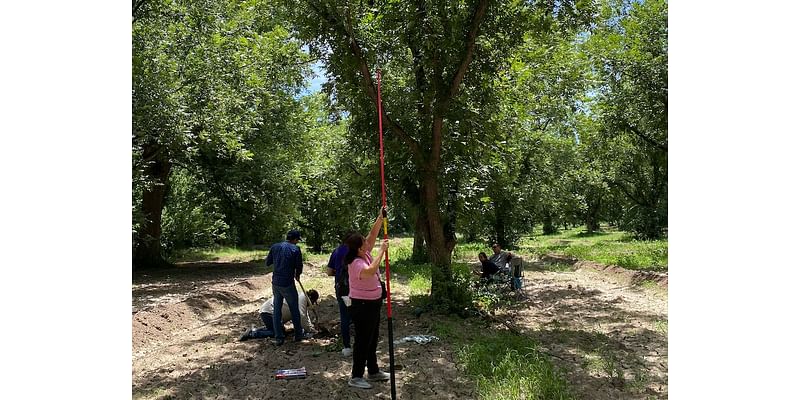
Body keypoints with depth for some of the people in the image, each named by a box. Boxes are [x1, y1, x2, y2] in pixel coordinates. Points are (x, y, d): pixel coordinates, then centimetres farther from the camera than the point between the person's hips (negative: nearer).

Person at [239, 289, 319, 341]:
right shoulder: (302, 298, -15)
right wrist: (309, 330, -12)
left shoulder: (302, 298, 17)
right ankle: (251, 333, -14)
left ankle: (253, 330, 13)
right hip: (269, 312, -11)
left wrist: (311, 327, 20)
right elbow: (301, 316, -22)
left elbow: (305, 316, 28)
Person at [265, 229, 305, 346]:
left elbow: (268, 263, 10)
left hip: (275, 283, 5)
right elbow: (299, 266, -7)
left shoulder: (274, 247, 3)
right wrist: (297, 275, 12)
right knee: (294, 310, 11)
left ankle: (278, 338, 14)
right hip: (288, 284, -4)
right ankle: (298, 335, 22)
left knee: (277, 310, 11)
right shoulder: (295, 249, -10)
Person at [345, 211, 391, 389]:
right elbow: (371, 271, -46)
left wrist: (380, 218, -8)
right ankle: (356, 377, 14)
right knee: (363, 340, 1)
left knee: (372, 339, 20)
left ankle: (373, 371, 34)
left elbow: (372, 235, 4)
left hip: (372, 304, 10)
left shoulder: (365, 254, 0)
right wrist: (382, 250, -39)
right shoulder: (356, 263, -26)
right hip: (362, 306, -10)